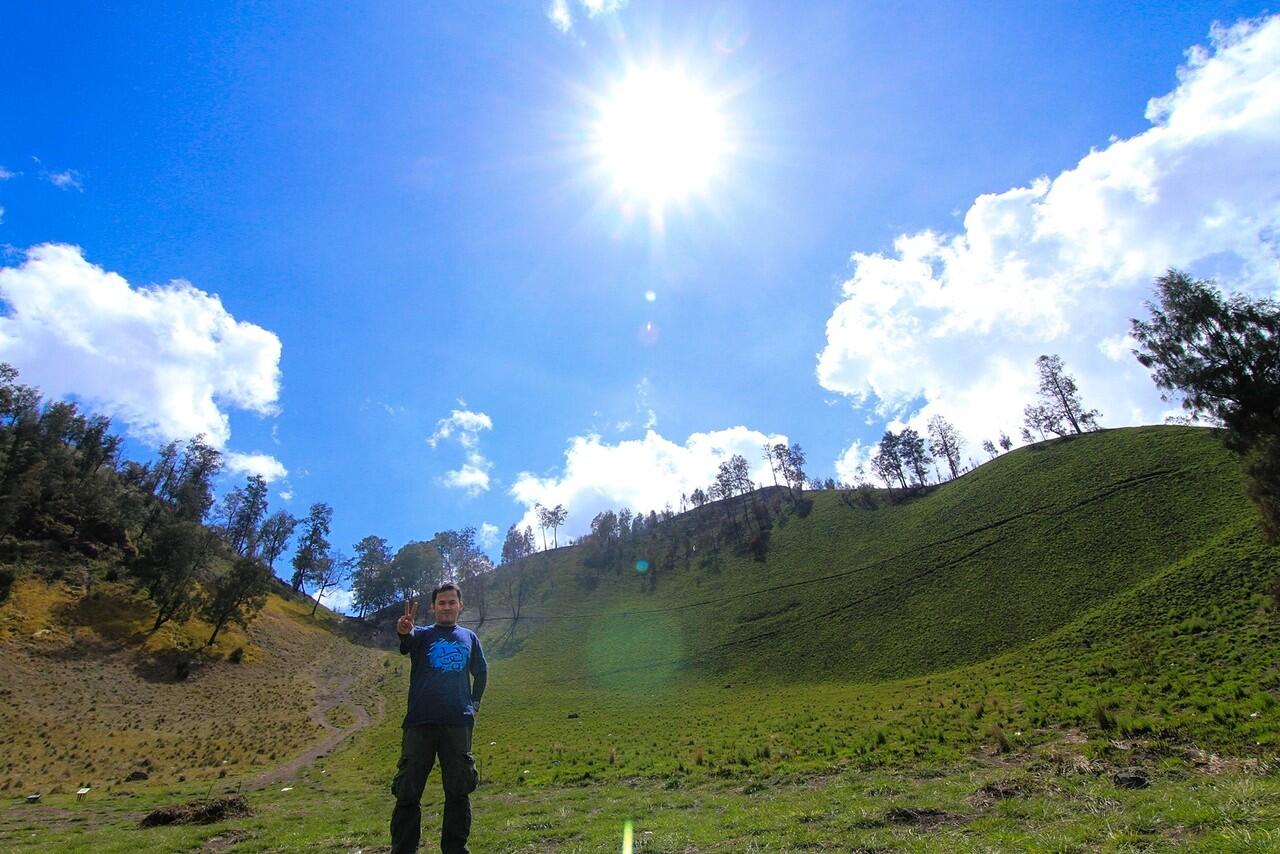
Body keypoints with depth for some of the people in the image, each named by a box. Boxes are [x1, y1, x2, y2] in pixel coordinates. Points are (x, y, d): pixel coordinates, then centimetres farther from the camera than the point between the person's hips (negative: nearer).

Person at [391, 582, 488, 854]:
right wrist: (404, 631, -46)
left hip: (459, 724, 2)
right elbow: (408, 641, -23)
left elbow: (481, 672, 27)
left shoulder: (469, 637, 13)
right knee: (408, 792, 1)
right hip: (420, 722, -2)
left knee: (458, 791, 8)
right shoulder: (422, 635, 3)